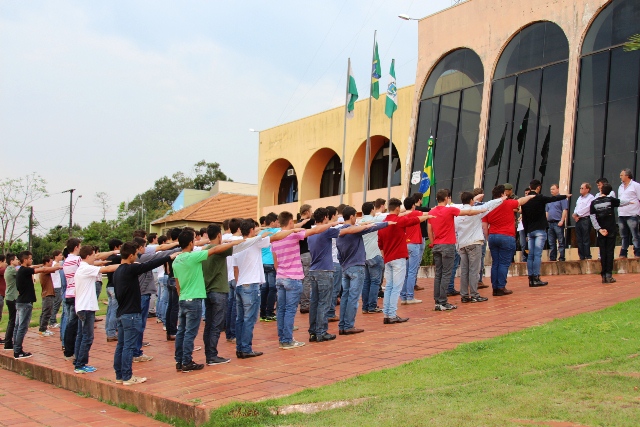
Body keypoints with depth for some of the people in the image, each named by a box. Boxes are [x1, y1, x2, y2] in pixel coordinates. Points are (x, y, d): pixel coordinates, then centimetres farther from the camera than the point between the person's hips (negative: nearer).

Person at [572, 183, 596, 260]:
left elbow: (586, 209, -13)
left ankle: (588, 256, -6)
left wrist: (577, 214, -7)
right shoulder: (579, 198, 22)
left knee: (586, 240, -8)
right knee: (579, 240, 6)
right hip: (578, 220, 8)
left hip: (585, 220, -8)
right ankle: (581, 257, 10)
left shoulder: (591, 198, -4)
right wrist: (575, 215, -1)